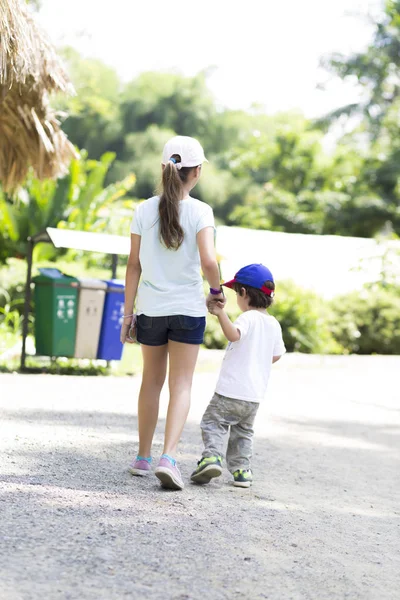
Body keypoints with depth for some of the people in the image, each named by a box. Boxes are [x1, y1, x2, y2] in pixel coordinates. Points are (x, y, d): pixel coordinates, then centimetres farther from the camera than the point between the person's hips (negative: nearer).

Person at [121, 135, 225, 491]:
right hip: (187, 309, -3)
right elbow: (208, 261, -21)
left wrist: (128, 314, 6)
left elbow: (134, 265, 1)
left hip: (150, 308, 3)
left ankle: (143, 458, 25)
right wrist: (216, 291, -1)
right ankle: (168, 458, -13)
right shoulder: (200, 212, -10)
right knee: (181, 385, 2)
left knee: (152, 381, 17)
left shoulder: (145, 210, -1)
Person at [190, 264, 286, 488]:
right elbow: (277, 355, 16)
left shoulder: (248, 318, -13)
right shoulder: (274, 324, 9)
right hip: (255, 395, 7)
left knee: (214, 422, 0)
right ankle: (242, 469, 13)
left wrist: (221, 314, -39)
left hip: (231, 390, -7)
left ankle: (212, 456, -20)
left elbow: (233, 334, -34)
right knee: (244, 431, 20)